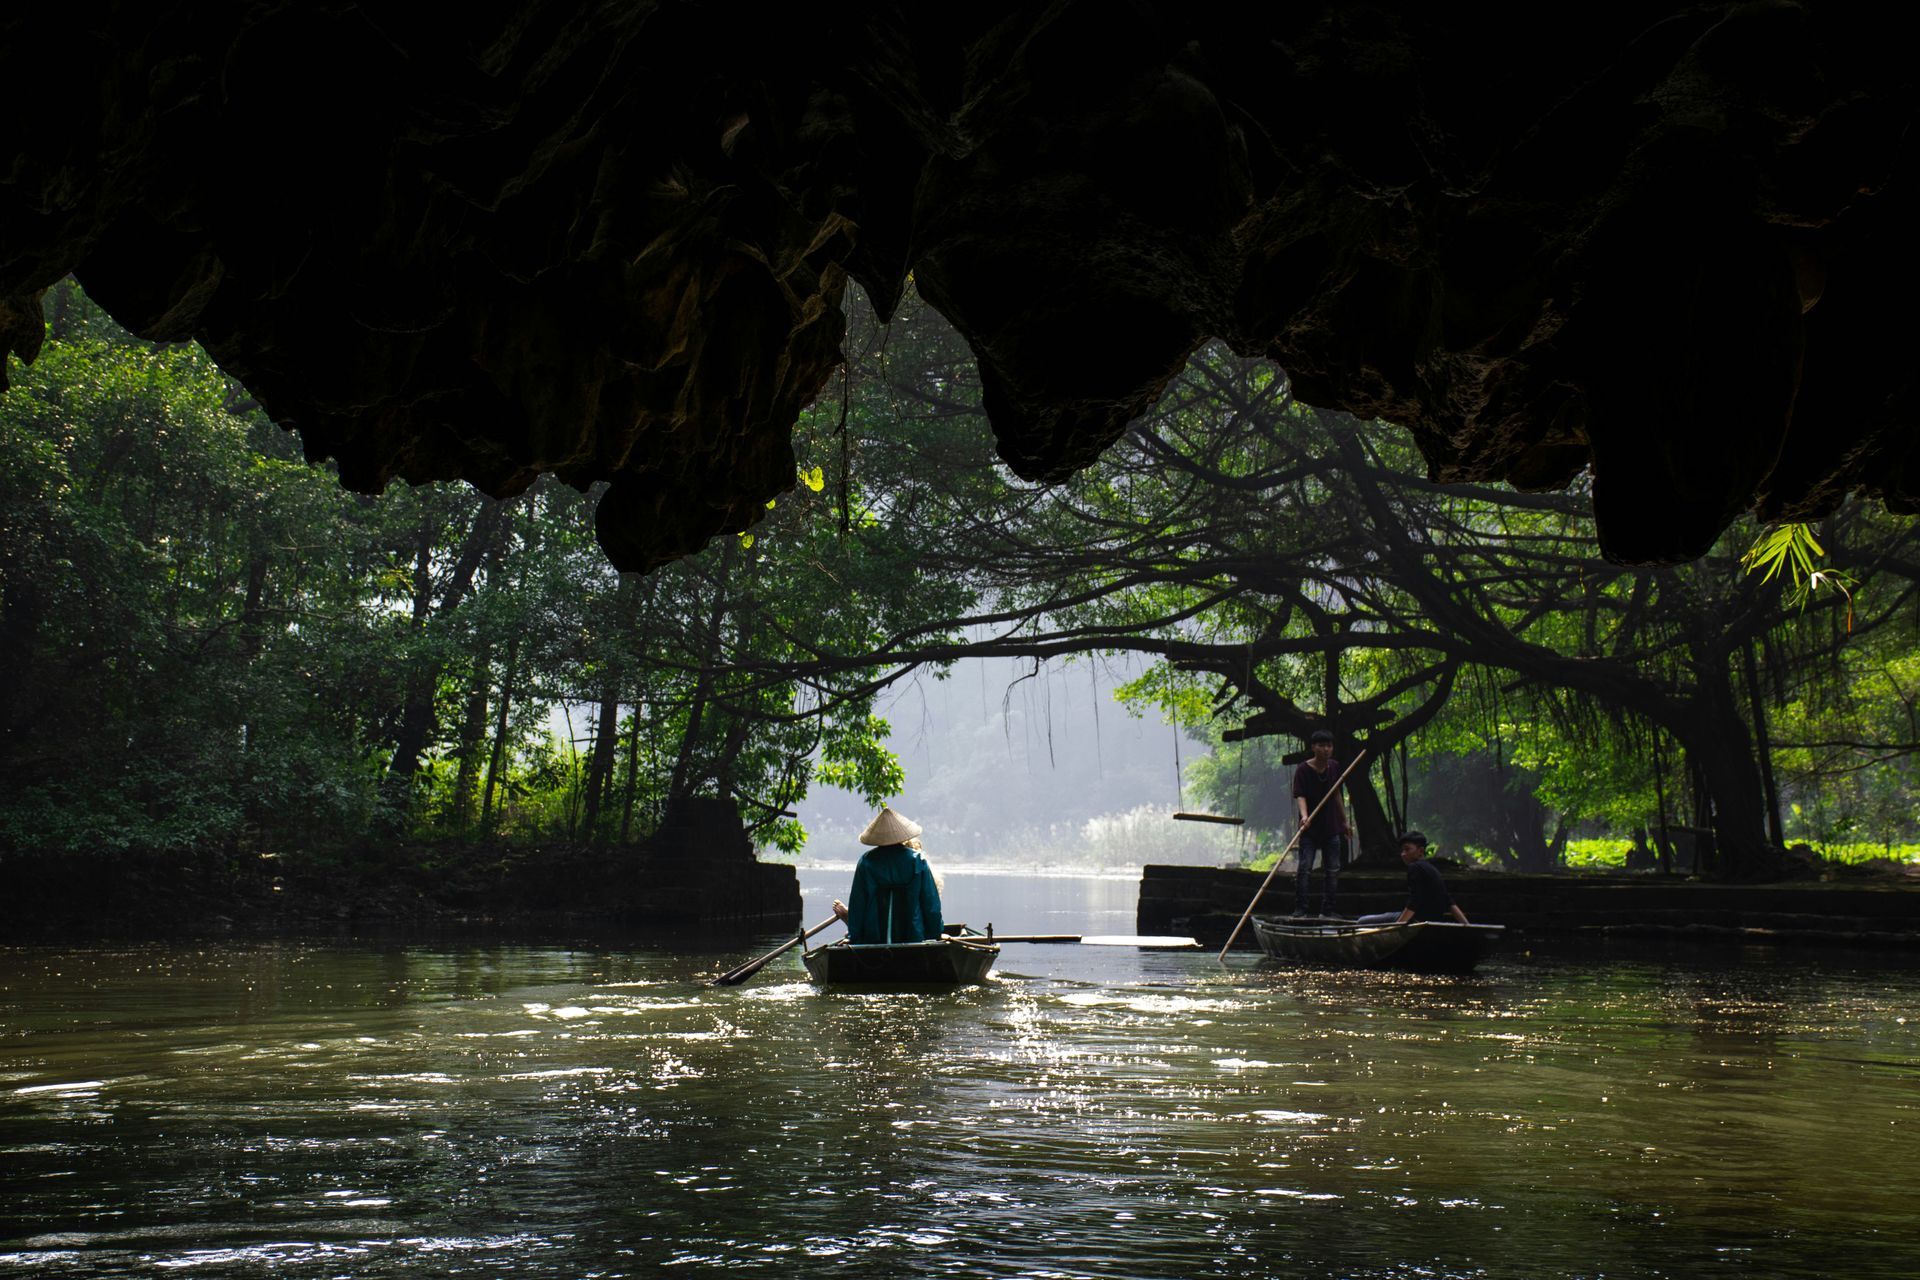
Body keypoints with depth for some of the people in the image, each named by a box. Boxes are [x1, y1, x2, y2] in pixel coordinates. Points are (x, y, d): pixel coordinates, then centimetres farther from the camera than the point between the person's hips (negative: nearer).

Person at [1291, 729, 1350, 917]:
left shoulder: (1334, 767, 7)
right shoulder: (1303, 769, -10)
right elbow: (1300, 796, -18)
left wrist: (1344, 820, 20)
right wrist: (1304, 816, -36)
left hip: (1331, 827, 6)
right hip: (1310, 828, -5)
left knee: (1333, 870, 7)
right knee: (1304, 868, -11)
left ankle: (1327, 910, 14)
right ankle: (1300, 909, -7)